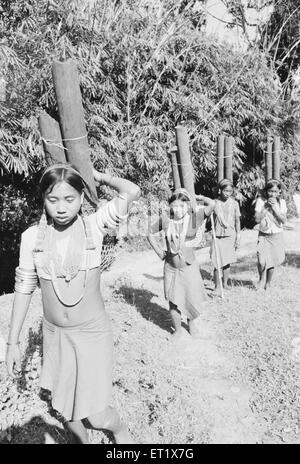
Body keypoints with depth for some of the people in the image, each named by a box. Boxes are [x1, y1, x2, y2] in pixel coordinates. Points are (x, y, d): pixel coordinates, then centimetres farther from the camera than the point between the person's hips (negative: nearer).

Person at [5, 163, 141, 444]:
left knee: (96, 414, 4)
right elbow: (24, 288, -1)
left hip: (93, 332, -3)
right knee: (64, 405, 20)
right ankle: (80, 440, 50)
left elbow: (132, 192, -27)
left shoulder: (94, 226, -13)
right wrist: (13, 342, 2)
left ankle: (120, 430, 38)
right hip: (54, 333, 3)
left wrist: (98, 176, -10)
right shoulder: (32, 236, -8)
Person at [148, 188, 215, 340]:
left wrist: (197, 197, -5)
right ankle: (177, 329, 30)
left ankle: (191, 323, 38)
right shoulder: (164, 220, -5)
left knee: (192, 300, 9)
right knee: (173, 302, 8)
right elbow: (150, 234, 11)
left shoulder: (193, 217, -9)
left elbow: (211, 204, -21)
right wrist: (158, 251, 3)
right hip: (170, 268, 1)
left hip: (189, 266, -1)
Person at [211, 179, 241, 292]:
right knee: (217, 263, -2)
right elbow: (212, 220, 5)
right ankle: (217, 286, 9)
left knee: (227, 262, 8)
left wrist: (238, 237, 4)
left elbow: (237, 221, 7)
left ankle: (225, 283, 24)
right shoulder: (215, 203, -1)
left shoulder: (234, 203, 2)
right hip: (217, 236, -1)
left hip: (230, 236, 1)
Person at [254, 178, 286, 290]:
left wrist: (274, 208, -18)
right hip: (263, 235, -1)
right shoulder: (260, 200, -6)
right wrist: (266, 207, -19)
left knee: (272, 262, 6)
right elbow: (257, 219, -12)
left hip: (277, 235, 1)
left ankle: (268, 282, 29)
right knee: (262, 261, -14)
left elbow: (283, 220, -9)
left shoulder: (281, 202, -2)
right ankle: (262, 278, 16)